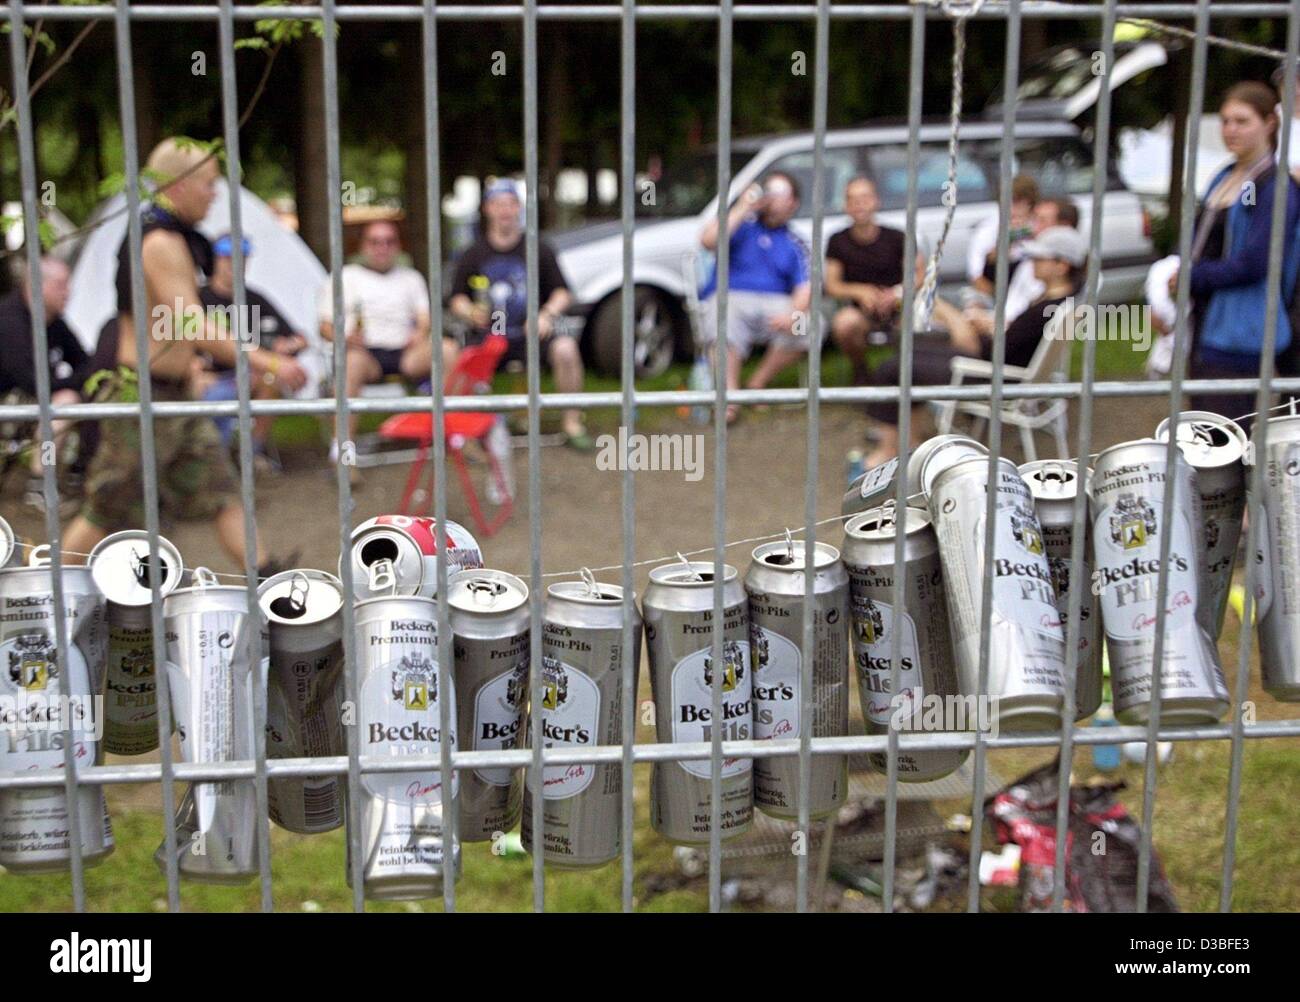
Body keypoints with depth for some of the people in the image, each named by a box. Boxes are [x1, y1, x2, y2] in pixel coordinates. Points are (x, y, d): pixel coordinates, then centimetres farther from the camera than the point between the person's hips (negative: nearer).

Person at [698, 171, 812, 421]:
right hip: (729, 298, -2)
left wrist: (794, 314, -20)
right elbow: (708, 240, -4)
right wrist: (742, 210, -2)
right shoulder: (742, 227, 16)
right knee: (723, 325, -37)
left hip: (776, 305, 2)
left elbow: (805, 288, 2)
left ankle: (757, 384, -12)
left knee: (807, 325, -28)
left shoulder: (795, 246, 18)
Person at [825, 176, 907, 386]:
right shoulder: (838, 242, -1)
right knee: (843, 323, -36)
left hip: (895, 306, 0)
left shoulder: (895, 238, -4)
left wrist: (899, 293, -18)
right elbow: (832, 286, 0)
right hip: (858, 307, 0)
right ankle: (860, 371, -3)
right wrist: (860, 291, -19)